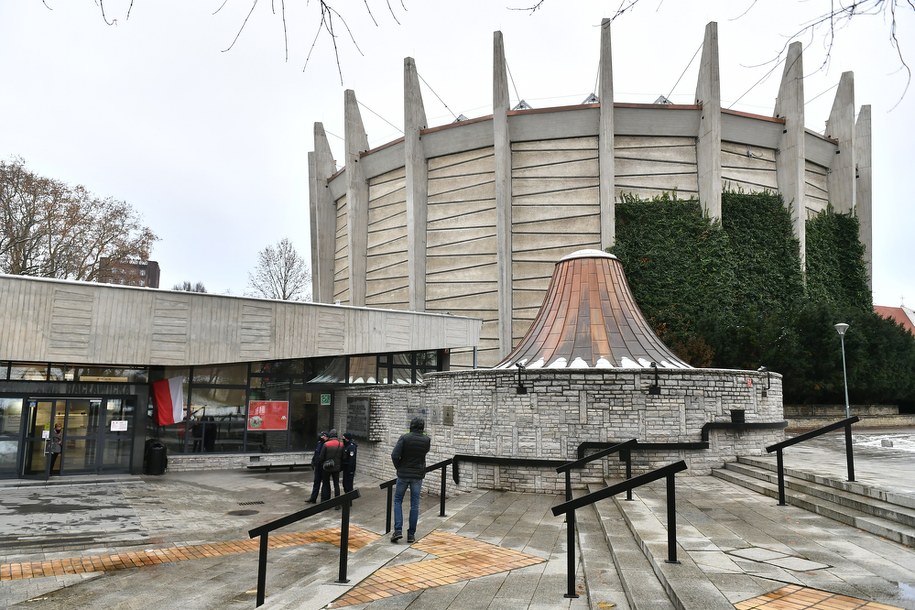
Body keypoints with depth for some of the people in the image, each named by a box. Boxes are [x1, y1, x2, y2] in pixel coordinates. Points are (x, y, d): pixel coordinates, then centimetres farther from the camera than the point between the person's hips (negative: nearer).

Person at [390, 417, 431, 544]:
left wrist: (398, 467, -2)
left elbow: (394, 455, -18)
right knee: (414, 504, 8)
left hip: (403, 474, -2)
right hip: (418, 476, 2)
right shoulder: (427, 440, -4)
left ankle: (398, 530, 1)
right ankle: (411, 534, 10)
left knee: (398, 501, 13)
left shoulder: (404, 438, -12)